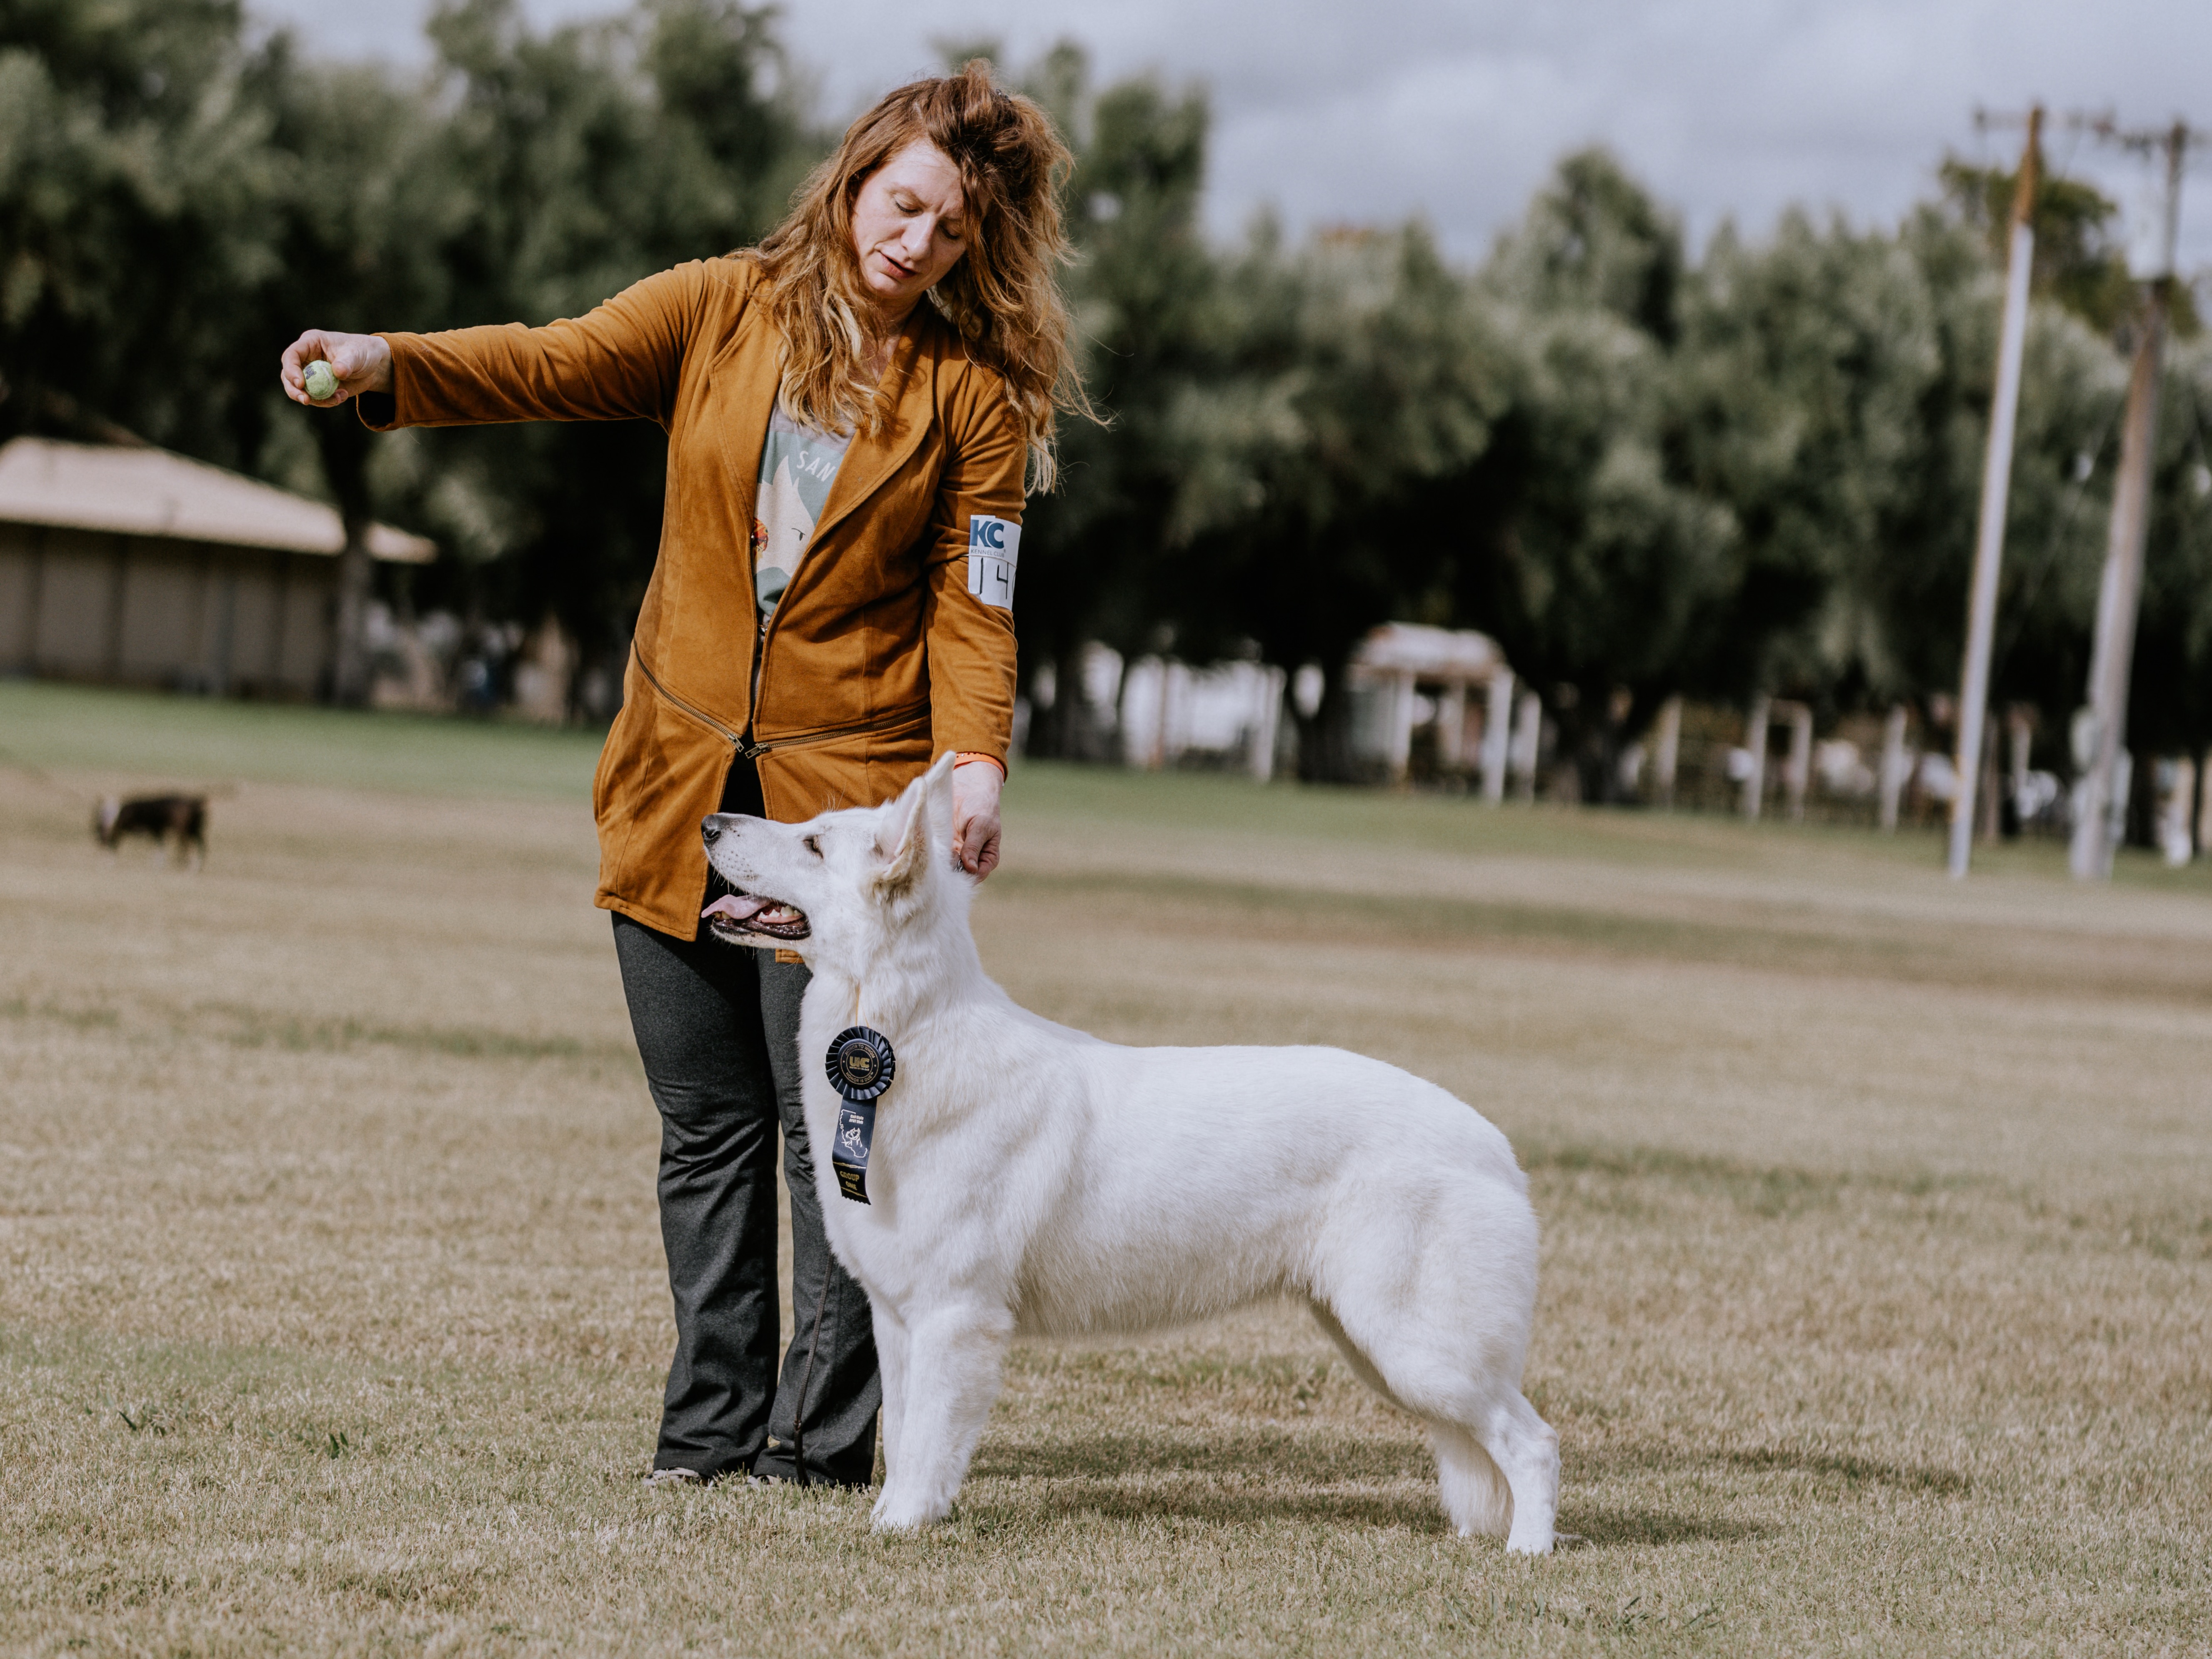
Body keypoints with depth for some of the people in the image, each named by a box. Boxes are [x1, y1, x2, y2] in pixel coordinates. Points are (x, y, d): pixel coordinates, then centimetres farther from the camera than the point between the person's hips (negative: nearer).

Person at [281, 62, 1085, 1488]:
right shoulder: (722, 310, 5)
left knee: (830, 1129, -5)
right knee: (708, 1128, 7)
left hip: (848, 793, -3)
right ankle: (715, 1428, 15)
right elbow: (553, 365, -6)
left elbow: (973, 605, -3)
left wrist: (976, 756, -19)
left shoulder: (979, 396, 0)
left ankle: (823, 1447, 3)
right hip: (678, 784, 3)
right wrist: (388, 366, -23)